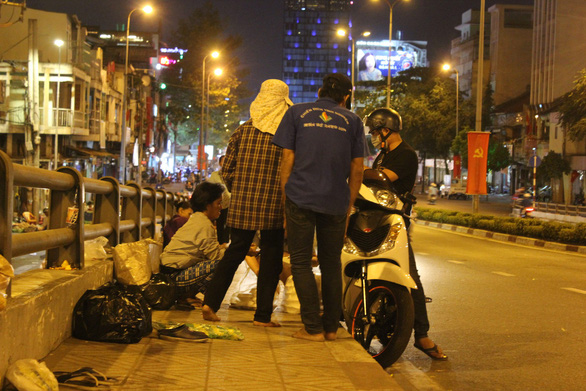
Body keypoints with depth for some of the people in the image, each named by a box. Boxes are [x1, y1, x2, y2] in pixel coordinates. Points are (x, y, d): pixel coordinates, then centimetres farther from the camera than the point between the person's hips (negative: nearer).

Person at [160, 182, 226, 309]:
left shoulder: (196, 219, 18)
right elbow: (215, 255, -15)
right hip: (175, 276, -10)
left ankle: (186, 295, 9)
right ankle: (187, 296, -10)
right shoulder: (204, 225, -14)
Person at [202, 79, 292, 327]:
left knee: (234, 253, 16)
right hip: (274, 208, -3)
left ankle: (210, 302, 8)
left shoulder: (243, 131, 3)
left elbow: (227, 170, 5)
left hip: (242, 205, 3)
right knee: (271, 259, 7)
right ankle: (263, 315, 8)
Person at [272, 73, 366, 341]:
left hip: (301, 198, -2)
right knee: (331, 264, 12)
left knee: (301, 263, 3)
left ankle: (313, 328, 0)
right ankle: (331, 327, 15)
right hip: (336, 201, 2)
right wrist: (348, 206, 17)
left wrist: (286, 198, 9)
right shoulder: (352, 120, 12)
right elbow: (357, 169, 10)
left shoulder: (297, 113, 8)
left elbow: (287, 160, 3)